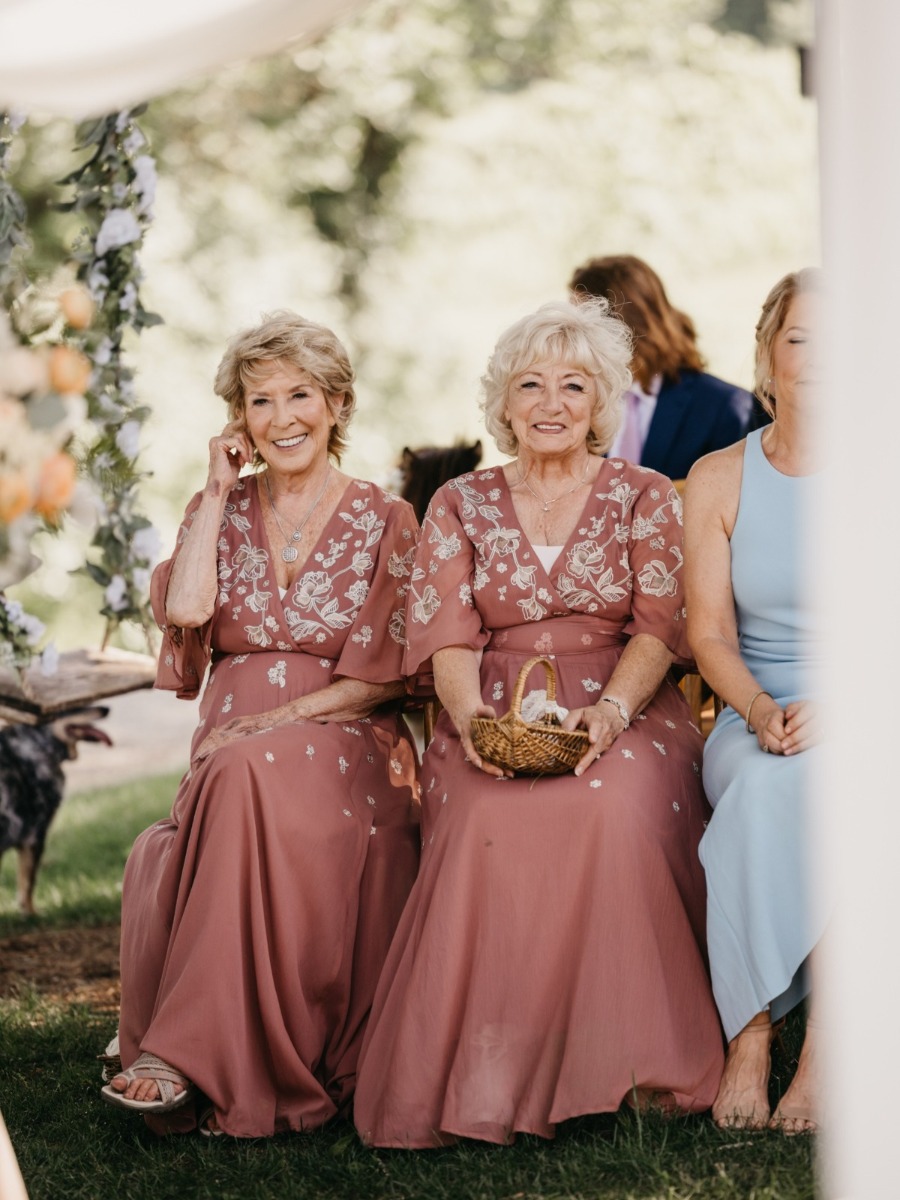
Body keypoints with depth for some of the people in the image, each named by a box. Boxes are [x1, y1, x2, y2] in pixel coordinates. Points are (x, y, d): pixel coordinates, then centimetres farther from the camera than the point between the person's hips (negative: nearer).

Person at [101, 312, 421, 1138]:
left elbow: (377, 679, 0)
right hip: (234, 746, 3)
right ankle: (218, 1065, -34)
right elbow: (185, 610, -6)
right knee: (241, 782, -35)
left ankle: (182, 1054, -42)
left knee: (251, 779, -36)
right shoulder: (221, 510, 15)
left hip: (343, 746, -2)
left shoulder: (385, 521, 7)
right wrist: (218, 492, 2)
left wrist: (270, 723, -11)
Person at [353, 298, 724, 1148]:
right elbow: (447, 635, 4)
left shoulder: (645, 498, 11)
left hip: (623, 716, -1)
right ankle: (487, 1080, -30)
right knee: (489, 821, -33)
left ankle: (628, 1065, -28)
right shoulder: (461, 506, 14)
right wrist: (472, 714, -17)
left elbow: (659, 628, 0)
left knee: (617, 807, -35)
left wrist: (609, 710, -19)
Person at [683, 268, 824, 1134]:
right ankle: (749, 1040, -31)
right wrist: (761, 710, -16)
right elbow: (709, 634, 4)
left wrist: (835, 707, -21)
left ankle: (826, 1048, -31)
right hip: (756, 721, 2)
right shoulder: (719, 479, 9)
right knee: (766, 787, -35)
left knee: (824, 780, -36)